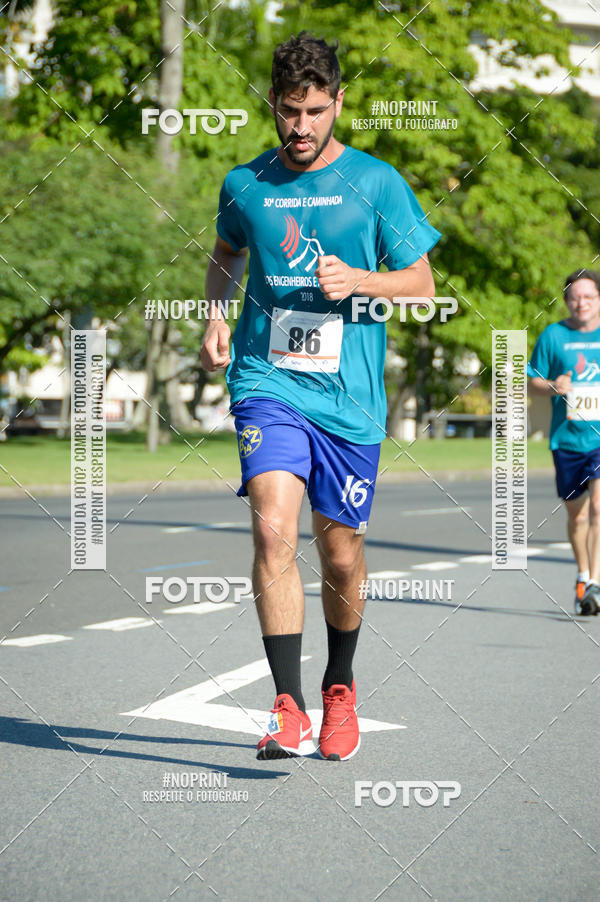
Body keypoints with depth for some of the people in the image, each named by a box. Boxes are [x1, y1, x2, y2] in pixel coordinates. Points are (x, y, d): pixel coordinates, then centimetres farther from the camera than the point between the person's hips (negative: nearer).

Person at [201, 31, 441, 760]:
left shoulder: (376, 183, 0)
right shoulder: (245, 185, 6)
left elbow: (422, 283, 4)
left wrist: (356, 280, -14)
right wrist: (216, 316, 7)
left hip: (349, 398, 0)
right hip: (268, 384, 0)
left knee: (341, 557, 8)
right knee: (272, 529, -21)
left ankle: (339, 689, 34)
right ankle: (289, 708, -20)